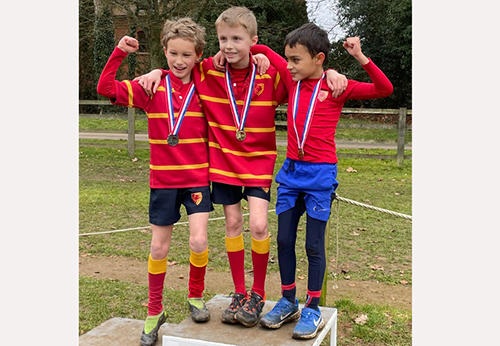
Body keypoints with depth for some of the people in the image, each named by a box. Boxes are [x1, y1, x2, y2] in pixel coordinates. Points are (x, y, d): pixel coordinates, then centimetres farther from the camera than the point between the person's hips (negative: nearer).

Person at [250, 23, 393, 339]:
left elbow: (384, 89, -11)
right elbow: (266, 50, 19)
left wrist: (361, 57, -19)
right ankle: (288, 302, 24)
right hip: (291, 172, 5)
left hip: (320, 174, -5)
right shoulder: (293, 79, 7)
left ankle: (313, 310, 14)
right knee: (284, 240, 8)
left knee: (314, 245, 1)